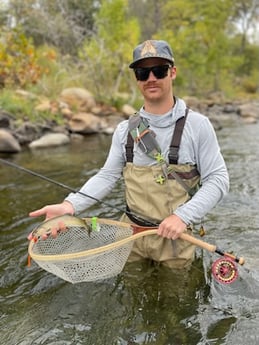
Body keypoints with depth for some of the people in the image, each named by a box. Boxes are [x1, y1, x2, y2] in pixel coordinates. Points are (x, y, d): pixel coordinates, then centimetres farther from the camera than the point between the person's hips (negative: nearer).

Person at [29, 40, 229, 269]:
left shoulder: (197, 125, -9)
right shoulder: (125, 129, 0)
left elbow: (218, 179, -9)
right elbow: (107, 176, 0)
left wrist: (183, 216, -22)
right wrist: (71, 205, -16)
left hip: (174, 239, -3)